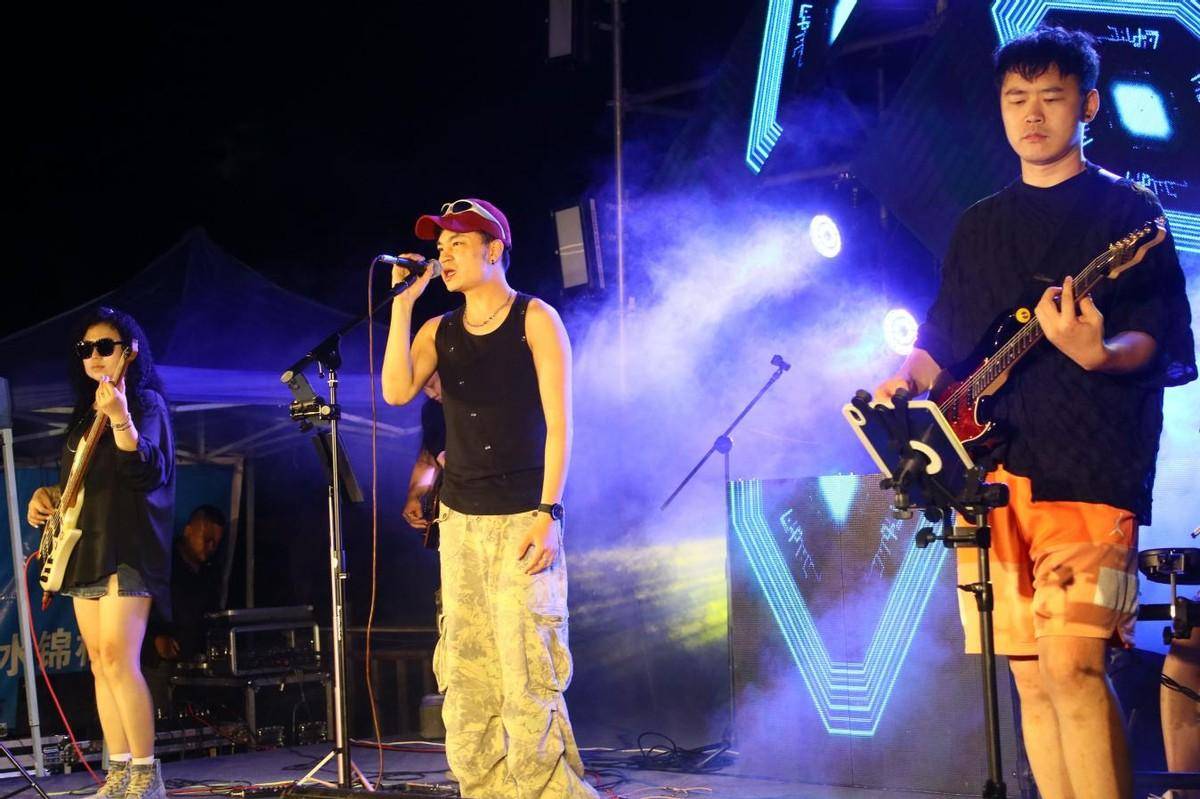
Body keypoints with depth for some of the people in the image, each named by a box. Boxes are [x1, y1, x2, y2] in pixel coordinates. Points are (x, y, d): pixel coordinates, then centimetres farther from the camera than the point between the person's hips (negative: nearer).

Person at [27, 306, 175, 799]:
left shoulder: (145, 402, -4)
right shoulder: (83, 412, 19)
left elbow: (142, 471, -20)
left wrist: (119, 416, -34)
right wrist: (48, 495, 9)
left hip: (127, 549, -8)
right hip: (84, 550, 8)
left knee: (117, 658, -18)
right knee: (100, 664, 6)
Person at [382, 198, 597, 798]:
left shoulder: (535, 320, -2)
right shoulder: (439, 331, 12)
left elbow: (558, 422, -7)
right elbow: (396, 391, -5)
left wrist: (549, 514, -15)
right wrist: (402, 305, -5)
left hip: (523, 518, -5)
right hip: (459, 520, 5)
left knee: (527, 672, -10)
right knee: (466, 676, 3)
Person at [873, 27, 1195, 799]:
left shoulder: (1127, 209, 3)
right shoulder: (978, 225, 19)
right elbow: (945, 337, 22)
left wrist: (1099, 352, -25)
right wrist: (903, 380, 1)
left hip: (1088, 470, -5)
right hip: (991, 469, 6)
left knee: (1071, 667, -17)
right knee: (1031, 678, 6)